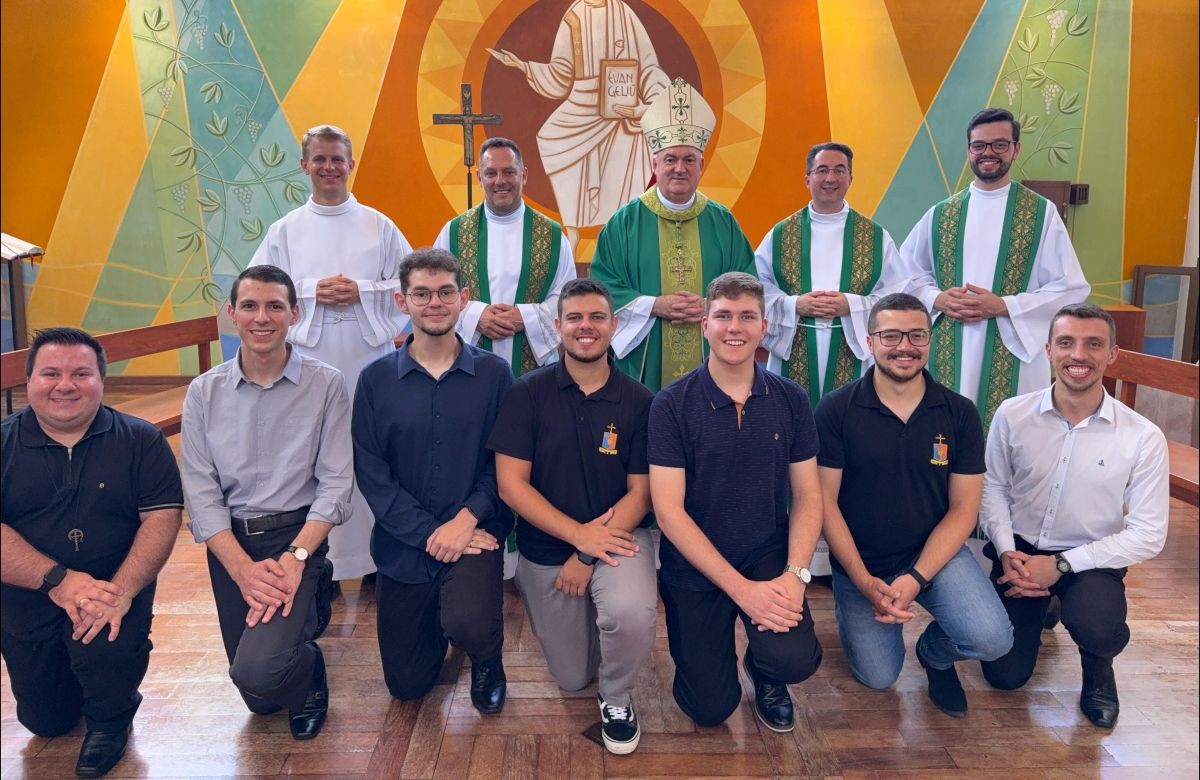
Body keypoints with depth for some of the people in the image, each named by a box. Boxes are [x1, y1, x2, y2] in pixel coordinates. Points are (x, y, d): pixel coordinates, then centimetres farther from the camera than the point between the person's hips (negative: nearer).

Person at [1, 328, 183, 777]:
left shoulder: (140, 441, -7)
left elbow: (162, 517, -14)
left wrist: (122, 590, -28)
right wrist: (58, 580, -27)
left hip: (114, 586, -2)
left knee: (104, 646, -32)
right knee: (46, 721, 12)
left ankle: (110, 718, 3)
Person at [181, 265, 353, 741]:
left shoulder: (326, 385, -6)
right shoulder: (204, 392, 1)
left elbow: (336, 484, -9)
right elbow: (200, 492, -4)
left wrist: (295, 557, -21)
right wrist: (244, 569, -16)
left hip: (296, 534, -3)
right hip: (229, 542, 3)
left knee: (257, 672, -24)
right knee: (260, 701, 11)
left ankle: (309, 676, 12)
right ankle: (304, 613, 40)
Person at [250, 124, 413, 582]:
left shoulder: (378, 225, 7)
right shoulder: (285, 230, 8)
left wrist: (362, 292, -11)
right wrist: (312, 291, -10)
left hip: (369, 358, 0)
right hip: (310, 359, 1)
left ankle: (378, 557, 13)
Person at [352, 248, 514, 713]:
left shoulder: (493, 374, -3)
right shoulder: (377, 379, -2)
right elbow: (370, 472, -6)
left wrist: (466, 519, -18)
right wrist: (430, 533, -14)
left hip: (475, 535, -2)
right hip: (404, 546, 2)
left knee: (469, 626, -31)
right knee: (406, 684, 11)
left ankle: (487, 659, 8)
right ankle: (438, 615, 43)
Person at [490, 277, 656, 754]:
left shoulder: (638, 401, -8)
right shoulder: (528, 393, -8)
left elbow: (640, 492, -7)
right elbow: (511, 485, -11)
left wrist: (588, 556, -16)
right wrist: (579, 534, -20)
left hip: (617, 536, -1)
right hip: (546, 547, 1)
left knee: (631, 614, -33)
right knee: (572, 678, 11)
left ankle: (617, 699, -1)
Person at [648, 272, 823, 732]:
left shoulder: (790, 400, -2)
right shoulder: (671, 405, -11)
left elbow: (808, 495, 0)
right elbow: (669, 511, -14)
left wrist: (796, 574, -16)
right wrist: (741, 588, -19)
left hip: (769, 556, 2)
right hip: (694, 568, -1)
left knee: (795, 661, -23)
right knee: (710, 708, -1)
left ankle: (765, 672, 14)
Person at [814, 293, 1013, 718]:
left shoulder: (960, 413, -7)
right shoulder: (835, 410, -12)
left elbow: (963, 509, -6)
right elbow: (824, 501, -10)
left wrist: (916, 578, -17)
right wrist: (864, 581, -17)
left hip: (936, 553, 1)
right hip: (860, 562, -1)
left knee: (992, 639, -21)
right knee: (878, 678, 0)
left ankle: (934, 651, 15)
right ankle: (850, 606, 32)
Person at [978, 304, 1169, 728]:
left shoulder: (1143, 437, -14)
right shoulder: (1012, 415, -10)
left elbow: (1148, 535, -11)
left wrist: (1061, 564, -18)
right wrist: (1007, 552, -13)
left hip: (1091, 559, -1)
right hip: (1020, 552, 2)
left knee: (1096, 629, -34)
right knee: (1005, 675, 0)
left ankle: (1098, 667, 6)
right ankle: (1038, 610, 34)